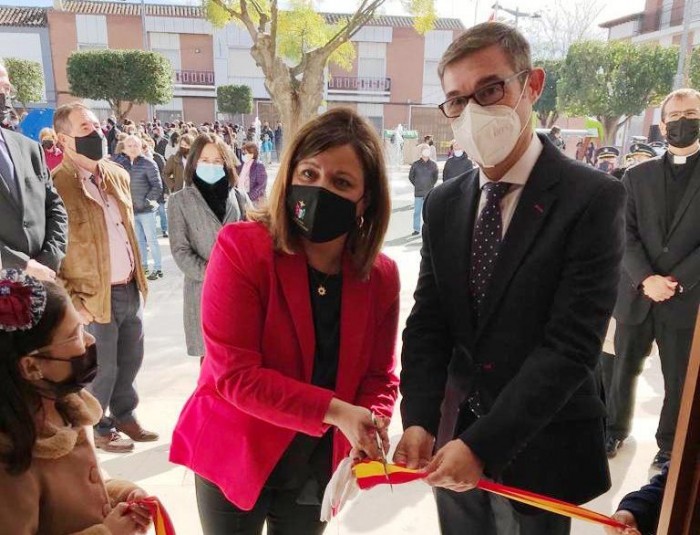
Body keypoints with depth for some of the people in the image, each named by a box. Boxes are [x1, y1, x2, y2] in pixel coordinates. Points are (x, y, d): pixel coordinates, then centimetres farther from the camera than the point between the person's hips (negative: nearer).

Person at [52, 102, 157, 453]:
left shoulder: (118, 175, 6)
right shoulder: (56, 185, -17)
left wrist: (137, 276, 14)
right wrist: (72, 302, -15)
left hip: (130, 289, 6)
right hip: (95, 296, -6)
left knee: (131, 359, 20)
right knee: (102, 369, 11)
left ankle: (124, 415, 43)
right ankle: (98, 428, 35)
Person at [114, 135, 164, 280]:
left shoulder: (148, 164, -9)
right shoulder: (122, 163, 5)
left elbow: (157, 186, -11)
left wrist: (147, 201, -11)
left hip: (146, 209, -5)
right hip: (131, 209, 5)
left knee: (151, 239, 0)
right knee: (139, 240, 15)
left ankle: (158, 268, 8)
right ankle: (143, 265, 26)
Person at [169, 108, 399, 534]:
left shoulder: (381, 276, -8)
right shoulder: (241, 248, -21)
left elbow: (379, 376, -2)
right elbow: (233, 373, -24)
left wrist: (371, 428, -22)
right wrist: (335, 411, -29)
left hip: (318, 462, 4)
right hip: (236, 454, -3)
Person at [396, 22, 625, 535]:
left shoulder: (593, 198, -14)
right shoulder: (443, 203, 1)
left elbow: (571, 344, -20)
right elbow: (427, 323, 0)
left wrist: (482, 444, -22)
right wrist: (419, 420, -13)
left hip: (538, 445, -4)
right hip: (453, 436, 4)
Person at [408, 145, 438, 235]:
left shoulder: (433, 164, 2)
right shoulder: (415, 164, -2)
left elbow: (435, 177, 14)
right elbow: (411, 176, 8)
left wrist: (431, 185, 8)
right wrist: (417, 184, 5)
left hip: (429, 192, 0)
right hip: (418, 192, 0)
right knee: (417, 211, 2)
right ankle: (416, 229, 11)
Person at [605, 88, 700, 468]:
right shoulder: (637, 176, 6)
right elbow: (626, 236, -1)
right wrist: (646, 279, -14)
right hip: (636, 294, 2)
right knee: (623, 369, 14)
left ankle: (669, 446, 29)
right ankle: (615, 428, 36)